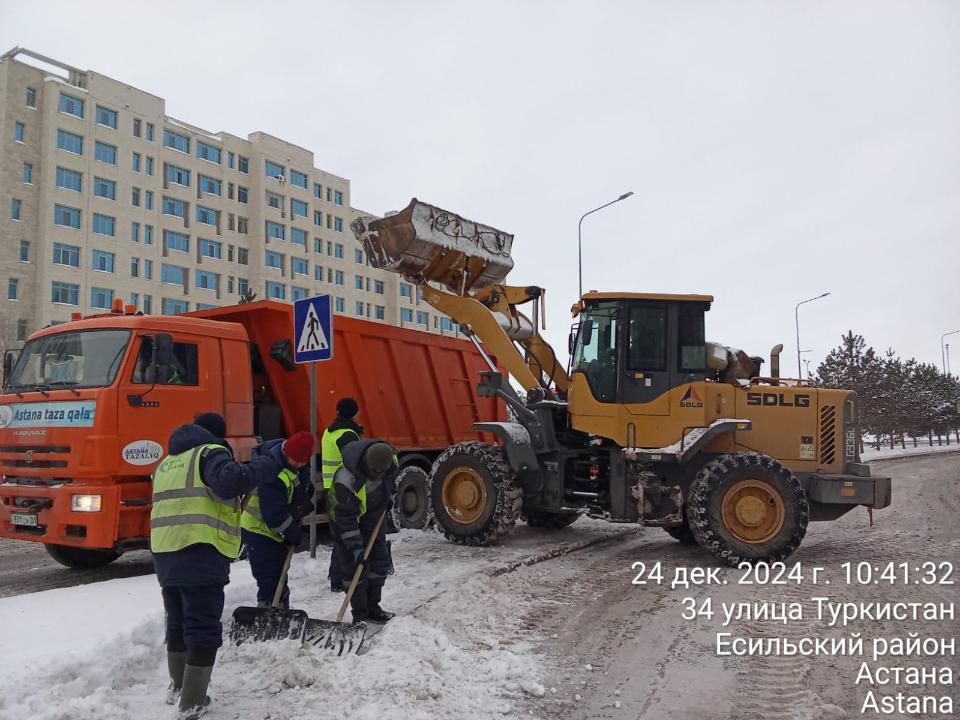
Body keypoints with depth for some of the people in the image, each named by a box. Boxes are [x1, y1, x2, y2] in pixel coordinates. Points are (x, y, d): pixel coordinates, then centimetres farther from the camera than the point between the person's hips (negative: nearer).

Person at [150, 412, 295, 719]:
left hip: (165, 555, 8)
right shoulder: (210, 452, -5)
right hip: (200, 555, -8)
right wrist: (272, 462, -20)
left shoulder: (168, 462, 23)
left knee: (178, 623, 23)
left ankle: (177, 687, 37)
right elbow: (229, 482, -25)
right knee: (203, 629, 0)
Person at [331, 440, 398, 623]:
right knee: (355, 569, -8)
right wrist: (355, 546, -30)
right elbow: (346, 518, -32)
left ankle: (373, 608, 27)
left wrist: (391, 494, 1)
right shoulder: (347, 480, -39)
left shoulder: (389, 459, -20)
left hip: (375, 519, 7)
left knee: (380, 565, 12)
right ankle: (360, 615, 7)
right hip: (349, 524, -7)